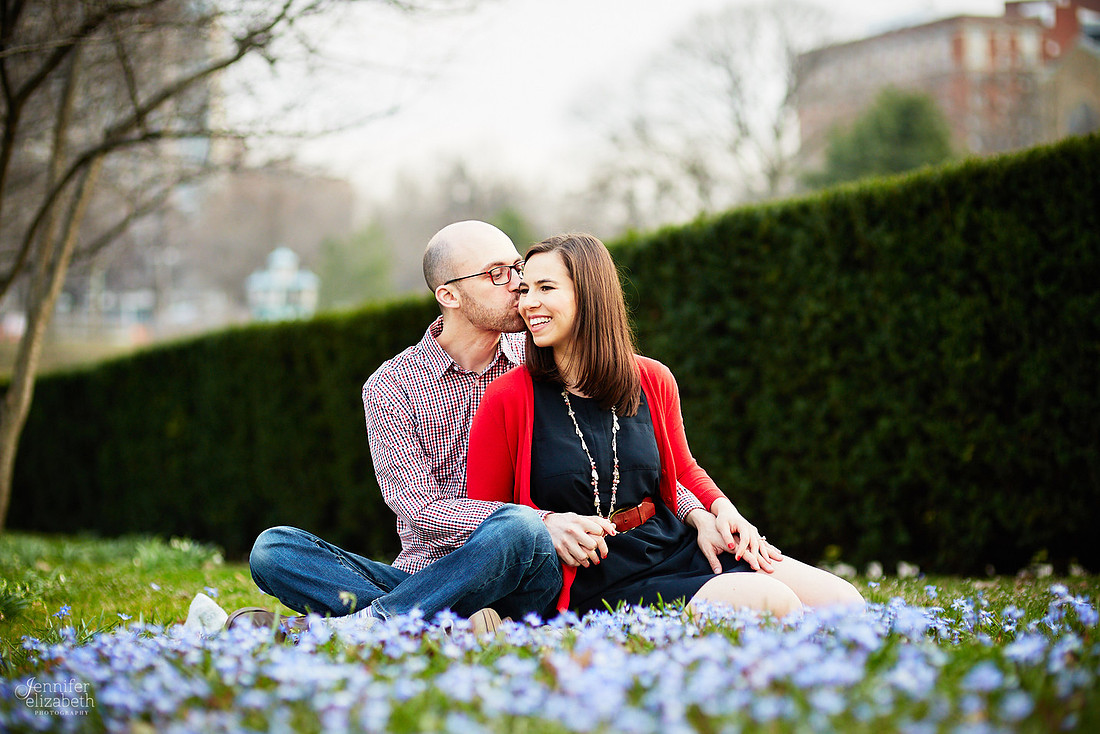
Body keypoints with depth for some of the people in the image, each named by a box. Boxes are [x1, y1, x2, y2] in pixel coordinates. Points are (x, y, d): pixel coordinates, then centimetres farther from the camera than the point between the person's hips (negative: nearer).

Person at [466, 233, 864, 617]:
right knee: (768, 600, -26)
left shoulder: (652, 381, 5)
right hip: (599, 585, -5)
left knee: (844, 602, -12)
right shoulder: (507, 399, -7)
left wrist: (723, 510, 1)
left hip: (679, 548, 5)